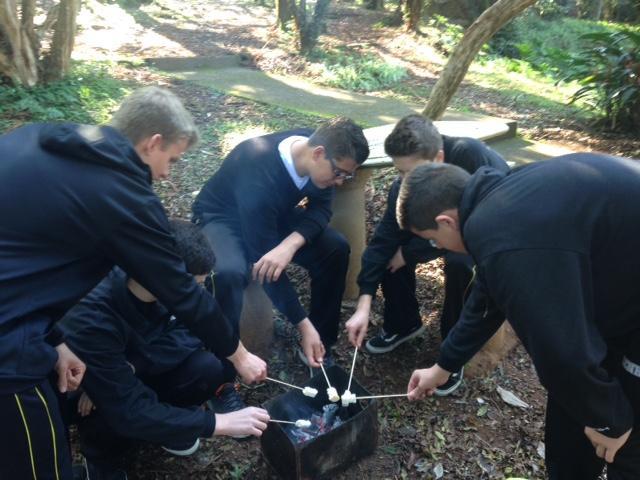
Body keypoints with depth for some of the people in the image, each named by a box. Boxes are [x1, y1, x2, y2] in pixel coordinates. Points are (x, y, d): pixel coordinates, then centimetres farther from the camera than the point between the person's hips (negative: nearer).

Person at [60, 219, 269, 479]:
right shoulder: (92, 319, -37)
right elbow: (129, 411, -37)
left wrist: (130, 367, -33)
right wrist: (219, 423, -36)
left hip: (142, 374, 4)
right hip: (86, 393, -3)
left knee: (211, 366, -24)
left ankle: (164, 414, 5)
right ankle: (102, 455, -3)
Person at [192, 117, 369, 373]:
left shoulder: (317, 147, -20)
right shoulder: (258, 174, -39)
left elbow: (321, 207, -10)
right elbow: (266, 264, -35)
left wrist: (291, 243, -32)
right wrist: (303, 325, -32)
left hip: (275, 213, 6)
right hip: (222, 218, -6)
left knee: (336, 248, -15)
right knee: (229, 273, -38)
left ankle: (320, 345, 1)